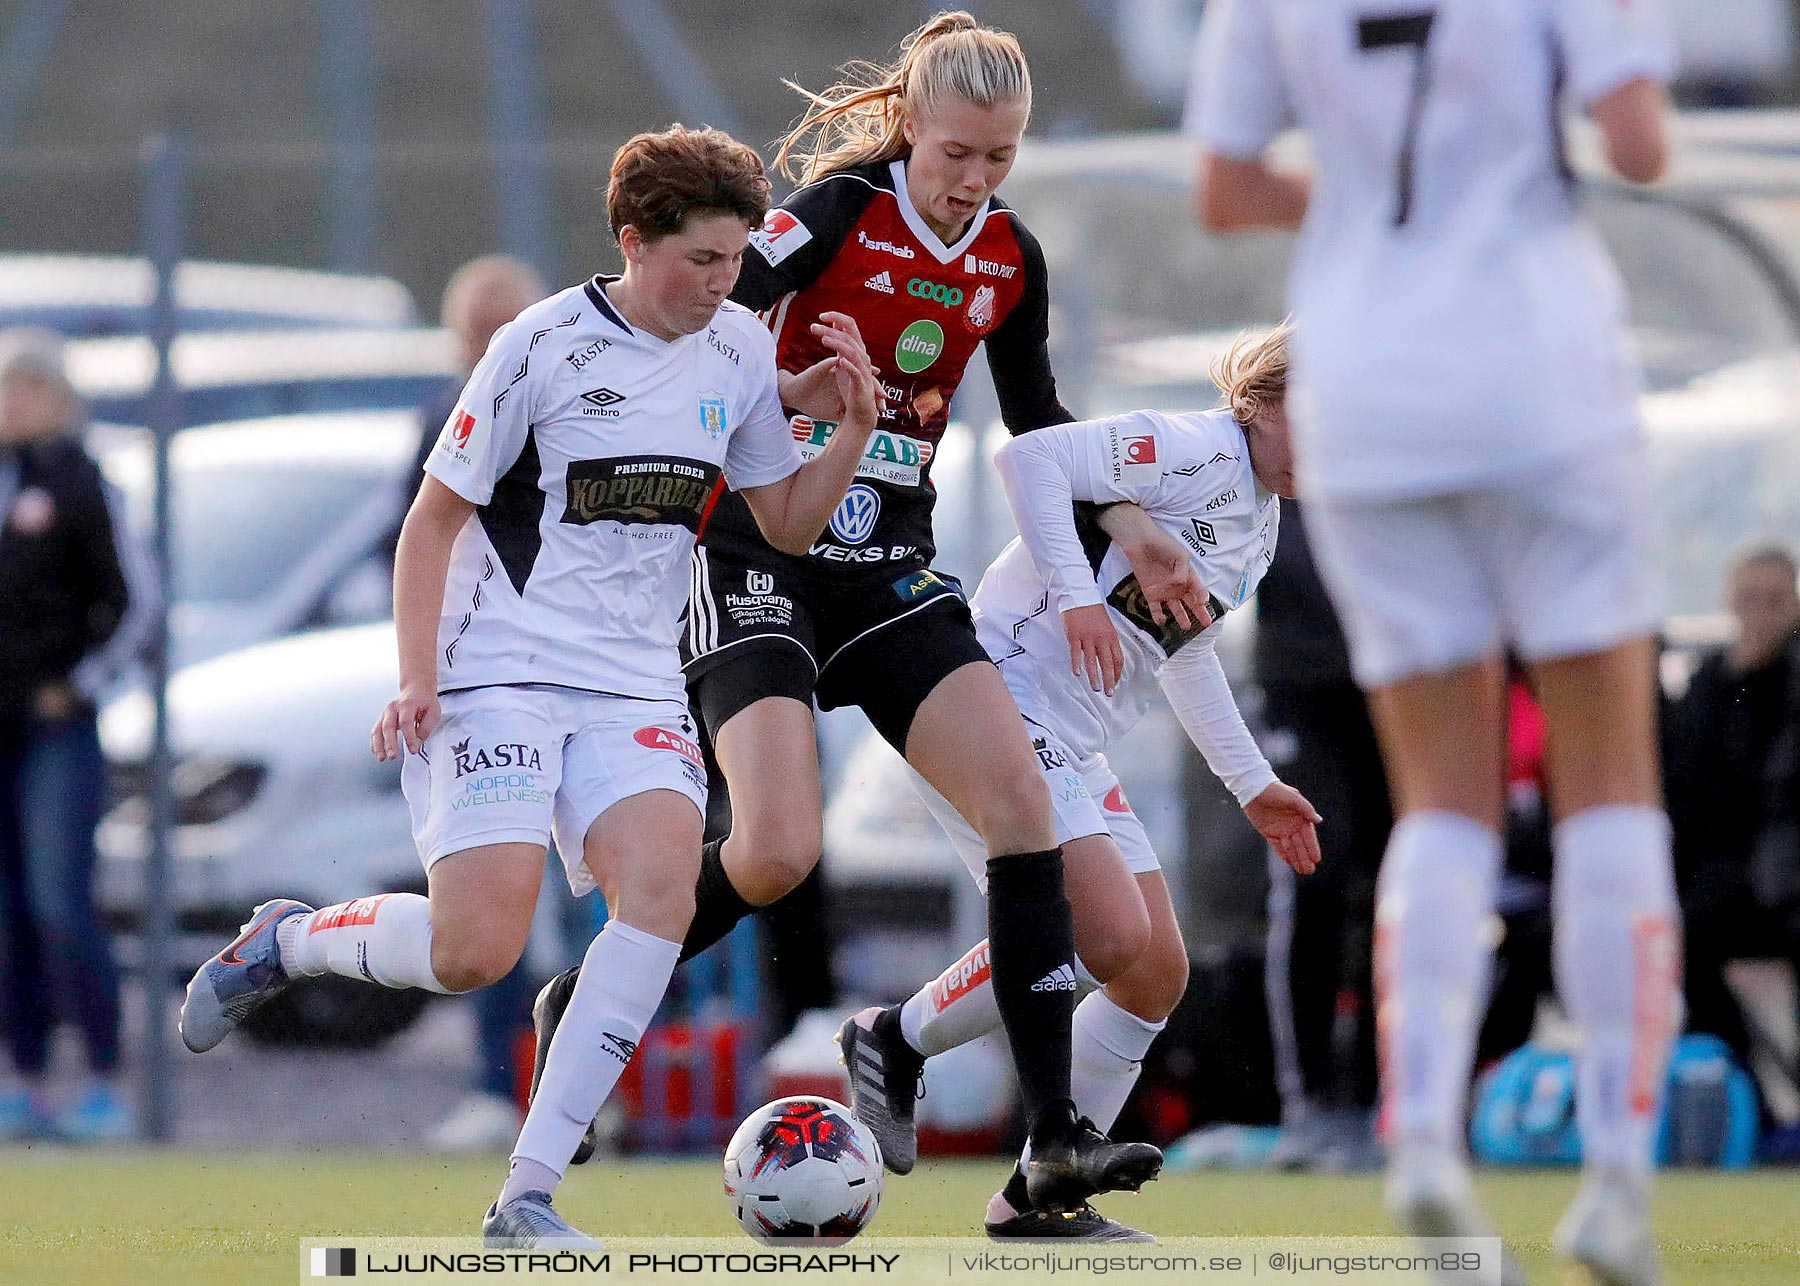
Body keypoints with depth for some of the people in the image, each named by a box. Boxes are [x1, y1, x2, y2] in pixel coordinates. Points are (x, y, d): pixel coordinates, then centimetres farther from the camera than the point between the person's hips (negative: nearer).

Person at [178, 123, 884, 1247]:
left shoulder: (740, 352, 7)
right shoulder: (546, 346, -8)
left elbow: (787, 523, 16)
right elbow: (434, 518, -4)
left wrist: (857, 428, -2)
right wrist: (417, 679, -14)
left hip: (636, 689, 5)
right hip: (498, 678, -4)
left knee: (664, 884, -23)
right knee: (475, 951, -17)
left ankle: (528, 1198, -19)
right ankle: (284, 941, 17)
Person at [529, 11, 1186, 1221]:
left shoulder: (1011, 259, 5)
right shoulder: (839, 214, -13)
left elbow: (1036, 417, 20)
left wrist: (1131, 527, 10)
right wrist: (787, 389, -37)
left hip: (890, 573, 6)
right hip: (763, 560, -6)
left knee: (1020, 790, -12)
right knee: (777, 851, -20)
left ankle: (1055, 1136, -12)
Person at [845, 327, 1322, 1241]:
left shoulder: (1260, 528, 17)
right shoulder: (1195, 448, -13)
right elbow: (1030, 457, -24)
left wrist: (1251, 783, 31)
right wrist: (1077, 593, -31)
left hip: (1071, 750, 10)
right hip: (1006, 702, -10)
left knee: (1158, 973, 3)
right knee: (1112, 938, -22)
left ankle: (1039, 1198, 11)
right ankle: (896, 1042, -1)